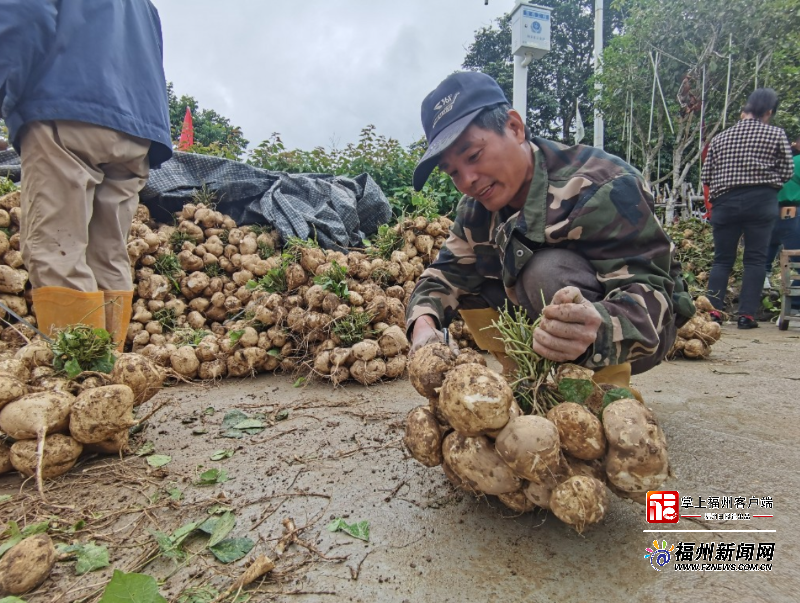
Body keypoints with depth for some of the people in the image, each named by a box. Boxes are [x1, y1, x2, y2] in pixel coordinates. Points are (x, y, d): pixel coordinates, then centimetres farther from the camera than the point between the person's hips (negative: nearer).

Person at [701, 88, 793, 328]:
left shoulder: (720, 138, 10)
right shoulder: (776, 134, 4)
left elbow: (705, 177, 8)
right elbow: (787, 172, 5)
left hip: (725, 202, 2)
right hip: (761, 201, -2)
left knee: (722, 259, 7)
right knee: (755, 259, 2)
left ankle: (713, 311, -1)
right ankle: (747, 314, -1)